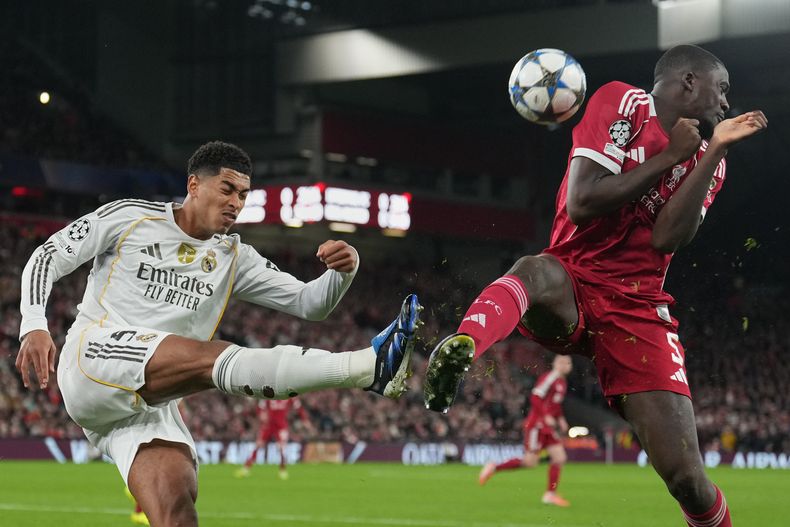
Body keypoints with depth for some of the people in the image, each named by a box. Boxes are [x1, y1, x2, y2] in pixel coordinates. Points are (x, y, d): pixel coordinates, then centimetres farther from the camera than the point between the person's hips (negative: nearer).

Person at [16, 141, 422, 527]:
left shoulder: (233, 258, 18)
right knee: (215, 358, -29)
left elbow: (309, 303, 14)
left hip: (153, 406, 6)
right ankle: (369, 366, -46)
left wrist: (343, 272, -8)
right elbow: (50, 256, 6)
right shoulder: (130, 217, 6)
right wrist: (34, 326, -11)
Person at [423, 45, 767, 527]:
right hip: (572, 286, -3)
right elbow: (582, 204, -11)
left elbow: (667, 239, -4)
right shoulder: (623, 104, 3)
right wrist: (669, 157, -5)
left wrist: (717, 149, -3)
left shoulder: (706, 160, 16)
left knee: (687, 478, -9)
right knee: (537, 271, -41)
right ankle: (461, 349, -67)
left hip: (638, 310, 4)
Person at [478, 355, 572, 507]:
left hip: (547, 427, 9)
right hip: (536, 425, -9)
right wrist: (546, 416, -25)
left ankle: (550, 494, 4)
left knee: (560, 458, -1)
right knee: (530, 462, -9)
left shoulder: (562, 383, 15)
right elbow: (535, 398, -20)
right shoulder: (549, 378, -14)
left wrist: (560, 419, 15)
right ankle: (494, 468, 5)